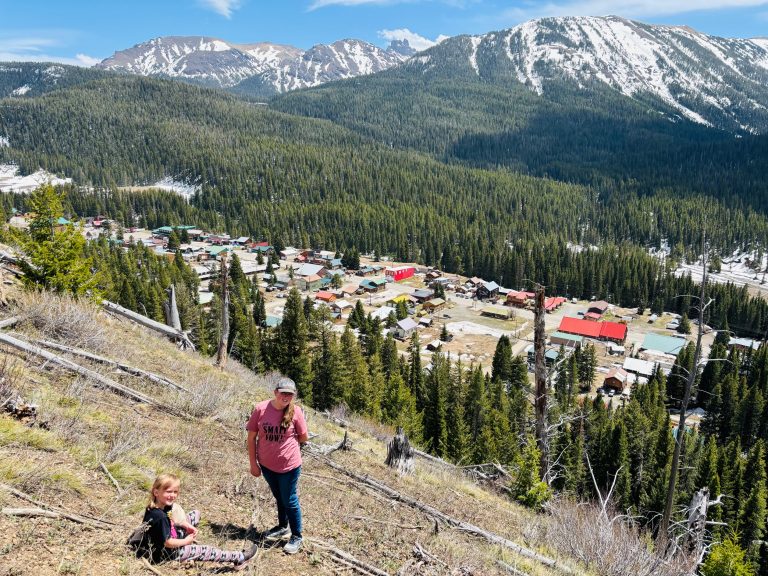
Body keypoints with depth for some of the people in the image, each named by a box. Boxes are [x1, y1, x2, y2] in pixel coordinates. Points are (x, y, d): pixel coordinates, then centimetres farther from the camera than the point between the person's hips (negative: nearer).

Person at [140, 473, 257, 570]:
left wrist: (187, 526, -3)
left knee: (195, 514, 16)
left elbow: (170, 520, 12)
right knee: (205, 551, -6)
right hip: (163, 555, -10)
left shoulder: (160, 506, -6)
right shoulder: (160, 516, -34)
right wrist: (186, 541, -13)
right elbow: (167, 543, -30)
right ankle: (239, 559, 7)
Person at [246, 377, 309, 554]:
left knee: (289, 501, 9)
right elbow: (251, 437, -6)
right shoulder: (261, 409, -14)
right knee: (279, 497, 24)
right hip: (266, 465, 3)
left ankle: (296, 537, 27)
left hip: (288, 465, -3)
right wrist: (253, 463, -3)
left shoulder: (295, 412, -17)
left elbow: (304, 437, -3)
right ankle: (283, 527, 46)